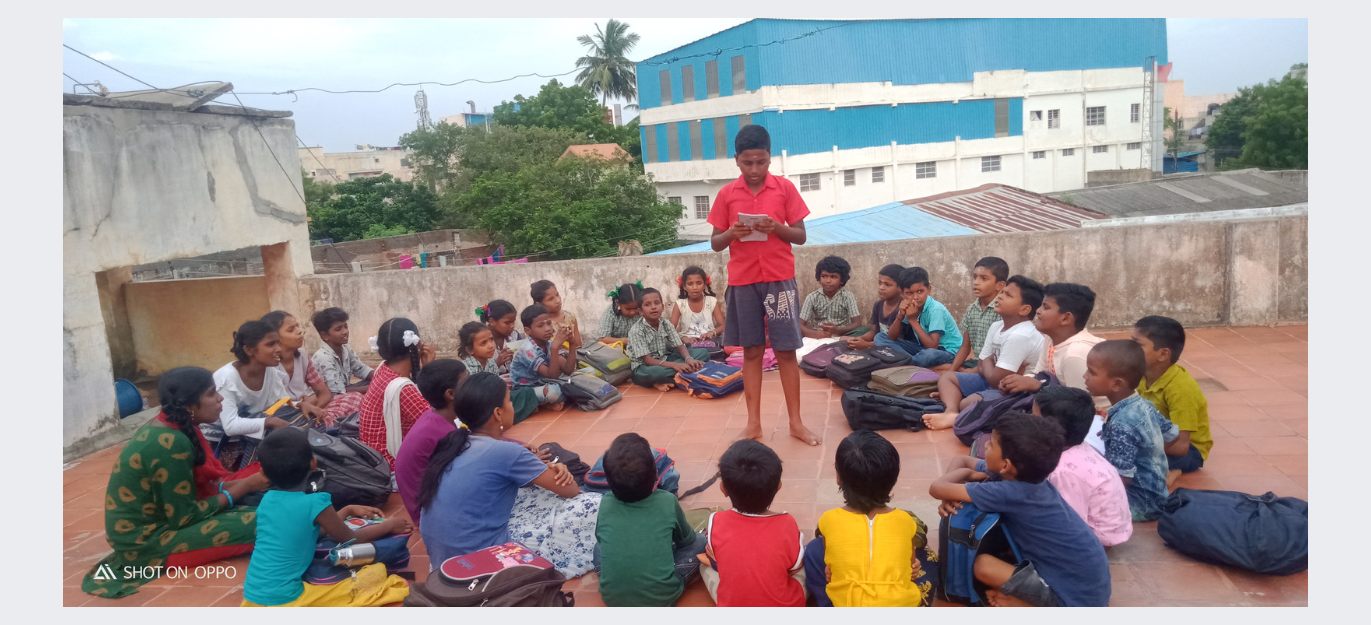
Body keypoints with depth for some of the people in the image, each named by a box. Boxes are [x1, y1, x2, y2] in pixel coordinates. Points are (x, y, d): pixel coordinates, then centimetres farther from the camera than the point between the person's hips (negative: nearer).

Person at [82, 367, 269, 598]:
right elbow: (184, 517, -21)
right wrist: (245, 486, -14)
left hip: (154, 520, 9)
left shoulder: (165, 426, 2)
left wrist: (241, 484, -4)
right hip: (144, 541, -9)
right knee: (252, 523, -21)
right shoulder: (170, 444, -26)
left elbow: (188, 489, 9)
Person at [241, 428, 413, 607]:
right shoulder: (315, 503, -14)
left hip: (251, 599, 7)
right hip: (285, 602, -7)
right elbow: (351, 539, 3)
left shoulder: (267, 499, 5)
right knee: (377, 573, 0)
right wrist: (389, 525, 17)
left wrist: (348, 510, 31)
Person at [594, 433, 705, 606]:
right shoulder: (667, 501, -9)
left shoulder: (605, 504, -6)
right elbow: (687, 540, 10)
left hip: (613, 599, 2)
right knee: (699, 543, 14)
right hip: (661, 597, -2)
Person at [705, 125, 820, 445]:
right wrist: (731, 233, -15)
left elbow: (801, 236, 2)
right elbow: (715, 243, 6)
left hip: (779, 277, -1)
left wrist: (777, 227, -17)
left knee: (786, 350, 2)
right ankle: (753, 422, 15)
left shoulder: (785, 188, 1)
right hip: (743, 280, 1)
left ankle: (796, 422, 11)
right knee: (752, 351, 7)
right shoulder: (727, 194, 3)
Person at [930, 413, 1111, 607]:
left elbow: (936, 488, -23)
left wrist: (966, 474, -4)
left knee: (983, 565, -17)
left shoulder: (1010, 493, -26)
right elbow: (961, 460, 11)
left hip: (1079, 597, -8)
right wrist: (951, 495, -8)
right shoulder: (1025, 475, -3)